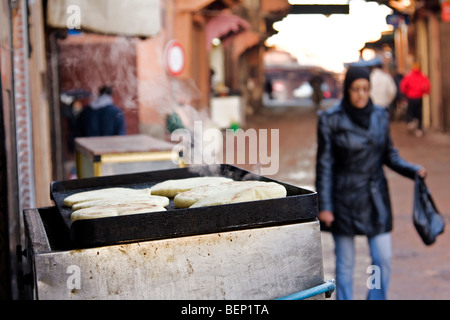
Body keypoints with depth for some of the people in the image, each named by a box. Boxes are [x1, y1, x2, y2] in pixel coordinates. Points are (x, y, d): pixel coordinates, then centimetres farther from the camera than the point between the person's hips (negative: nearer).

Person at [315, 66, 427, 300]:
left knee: (383, 258, 1)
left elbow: (389, 155, 12)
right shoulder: (330, 120, -8)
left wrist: (413, 170, -6)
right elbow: (324, 165, -6)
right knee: (345, 263, 6)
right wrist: (324, 206, -9)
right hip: (344, 199, -3)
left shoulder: (380, 116, 3)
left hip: (375, 197, 3)